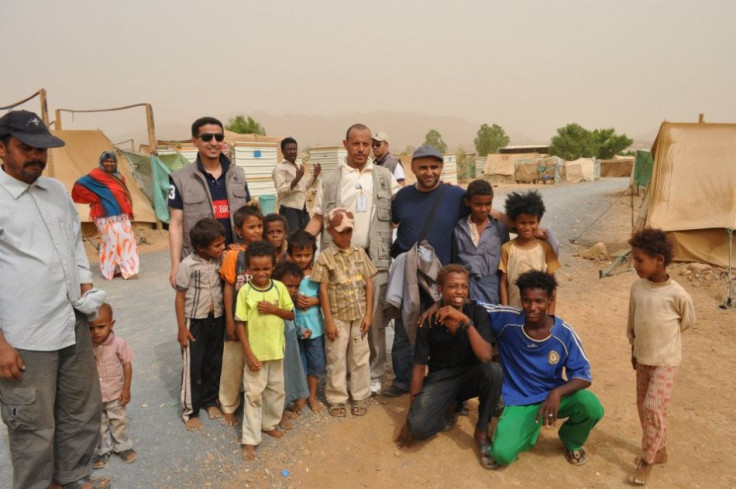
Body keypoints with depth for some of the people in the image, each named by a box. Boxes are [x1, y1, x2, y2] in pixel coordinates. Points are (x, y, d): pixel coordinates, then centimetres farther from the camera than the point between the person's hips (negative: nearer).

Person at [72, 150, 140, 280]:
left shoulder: (118, 177, 16)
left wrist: (128, 212, 12)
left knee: (126, 240, 6)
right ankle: (110, 270, 7)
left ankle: (127, 269, 13)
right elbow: (78, 186, -13)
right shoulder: (96, 175, -7)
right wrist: (94, 199, -11)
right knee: (111, 241, -3)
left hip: (121, 215, 7)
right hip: (107, 216, -7)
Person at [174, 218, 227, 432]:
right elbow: (180, 297, -10)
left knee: (214, 363, 15)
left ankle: (210, 400, 34)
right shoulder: (188, 265, -16)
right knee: (193, 367, 5)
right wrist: (182, 328, -10)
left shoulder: (221, 260, -5)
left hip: (217, 319, 4)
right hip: (195, 321, -4)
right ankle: (190, 410, 18)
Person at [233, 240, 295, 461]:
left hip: (276, 350, 3)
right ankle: (250, 439, 15)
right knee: (254, 394, 4)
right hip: (255, 352, -3)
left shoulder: (279, 287, -6)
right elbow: (240, 324, -11)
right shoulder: (245, 291, -13)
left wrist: (274, 309, -18)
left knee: (276, 390, 17)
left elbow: (291, 315, 1)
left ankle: (270, 424, 40)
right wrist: (249, 353, -15)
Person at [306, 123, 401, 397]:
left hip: (375, 258, 0)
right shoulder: (330, 181, 9)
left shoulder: (385, 177, 10)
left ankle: (374, 375, 21)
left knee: (375, 319, 6)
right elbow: (318, 219, 7)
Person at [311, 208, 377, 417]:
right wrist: (329, 320, -9)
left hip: (359, 314, 3)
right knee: (336, 358, 8)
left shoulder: (360, 253, 2)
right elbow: (323, 290, -7)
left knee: (360, 356, 12)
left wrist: (368, 314, -1)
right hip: (338, 316, -3)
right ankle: (337, 399, 23)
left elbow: (369, 284, 4)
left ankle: (360, 397, 27)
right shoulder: (325, 257, -7)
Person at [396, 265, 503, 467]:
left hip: (471, 375, 1)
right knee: (419, 426, -25)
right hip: (441, 378, -1)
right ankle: (448, 407, 10)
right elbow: (419, 367, -7)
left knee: (494, 371, -33)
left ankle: (481, 431, -10)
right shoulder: (429, 321, -13)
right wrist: (410, 414, -5)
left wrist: (466, 321, -36)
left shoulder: (477, 313, -13)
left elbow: (485, 356, -26)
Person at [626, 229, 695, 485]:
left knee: (653, 407, -4)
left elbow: (687, 321, -3)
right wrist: (635, 349, 13)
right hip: (642, 357, 6)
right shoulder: (637, 286, -7)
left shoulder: (677, 294, -22)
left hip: (665, 360, -6)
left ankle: (647, 460, 14)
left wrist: (662, 337, 9)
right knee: (643, 405, 15)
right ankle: (659, 450, 35)